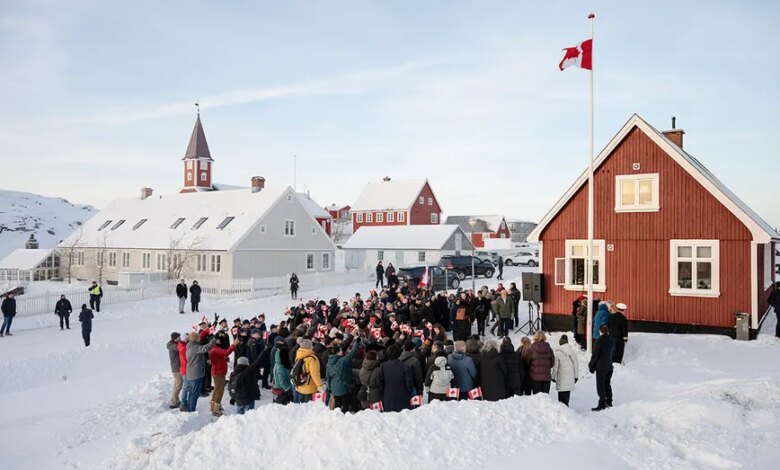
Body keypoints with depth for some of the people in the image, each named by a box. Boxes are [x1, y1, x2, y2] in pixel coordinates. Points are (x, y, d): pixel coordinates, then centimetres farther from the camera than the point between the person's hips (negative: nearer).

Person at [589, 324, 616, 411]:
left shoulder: (599, 341, -19)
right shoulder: (612, 340, 1)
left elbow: (595, 355, -15)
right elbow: (613, 351, 14)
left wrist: (591, 366, -4)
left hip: (601, 367, -7)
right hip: (609, 367, 7)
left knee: (601, 386, -2)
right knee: (607, 385, 19)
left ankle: (602, 404, -3)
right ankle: (609, 402, 26)